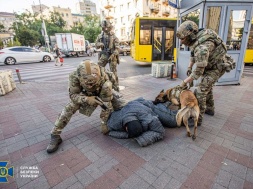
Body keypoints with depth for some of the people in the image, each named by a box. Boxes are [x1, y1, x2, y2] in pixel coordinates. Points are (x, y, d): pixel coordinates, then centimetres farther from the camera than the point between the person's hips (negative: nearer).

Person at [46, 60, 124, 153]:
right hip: (83, 95, -1)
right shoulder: (74, 76, -38)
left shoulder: (104, 78, -41)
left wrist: (104, 123, -27)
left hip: (100, 94, 1)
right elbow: (73, 95, -25)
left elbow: (106, 103, -32)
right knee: (69, 108, -15)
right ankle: (55, 135, -1)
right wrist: (87, 99, -47)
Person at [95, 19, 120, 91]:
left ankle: (116, 86, 9)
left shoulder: (113, 36, -5)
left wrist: (113, 55, -19)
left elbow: (117, 48, -8)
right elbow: (96, 45, 15)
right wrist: (99, 44, -9)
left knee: (113, 71, -2)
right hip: (103, 55, 4)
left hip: (112, 55, -4)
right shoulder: (100, 36, 8)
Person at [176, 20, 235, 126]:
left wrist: (185, 82, -21)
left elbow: (198, 71, -32)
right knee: (207, 87, 21)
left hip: (218, 67, -9)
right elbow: (193, 53, 9)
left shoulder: (202, 48, -39)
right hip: (210, 64, 9)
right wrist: (189, 67, 2)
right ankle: (210, 109, 40)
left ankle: (198, 119, -5)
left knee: (201, 92, -15)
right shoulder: (195, 37, -11)